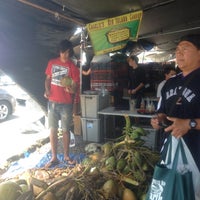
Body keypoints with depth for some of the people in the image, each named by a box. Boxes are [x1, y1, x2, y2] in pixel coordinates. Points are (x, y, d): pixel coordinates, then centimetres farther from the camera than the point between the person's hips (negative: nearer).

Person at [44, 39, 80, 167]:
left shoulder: (73, 67, -7)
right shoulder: (52, 63, 5)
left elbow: (75, 86, -10)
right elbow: (48, 78, 14)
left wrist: (72, 89, -34)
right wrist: (47, 90, -5)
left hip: (66, 103, -3)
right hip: (52, 102, 3)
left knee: (65, 130, 7)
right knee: (53, 129, 6)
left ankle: (66, 156, 22)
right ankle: (54, 157, 17)